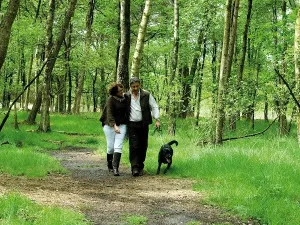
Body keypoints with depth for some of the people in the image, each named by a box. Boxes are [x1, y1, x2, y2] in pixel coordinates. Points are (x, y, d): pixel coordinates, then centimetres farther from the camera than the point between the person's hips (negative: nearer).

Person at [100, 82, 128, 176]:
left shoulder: (125, 98, 4)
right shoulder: (110, 99, -10)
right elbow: (109, 114, -16)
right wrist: (114, 125, -27)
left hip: (122, 125, 3)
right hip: (110, 125, -3)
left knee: (118, 147, -8)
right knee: (110, 147, 4)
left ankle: (115, 168, -13)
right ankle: (109, 165, 25)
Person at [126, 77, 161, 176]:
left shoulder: (146, 95, 2)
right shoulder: (126, 96, 5)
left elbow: (154, 107, 6)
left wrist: (157, 119, -5)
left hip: (143, 124, 1)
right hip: (132, 125, -1)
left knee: (143, 146, 5)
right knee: (133, 146, -10)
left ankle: (140, 166, 17)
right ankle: (135, 168, -13)